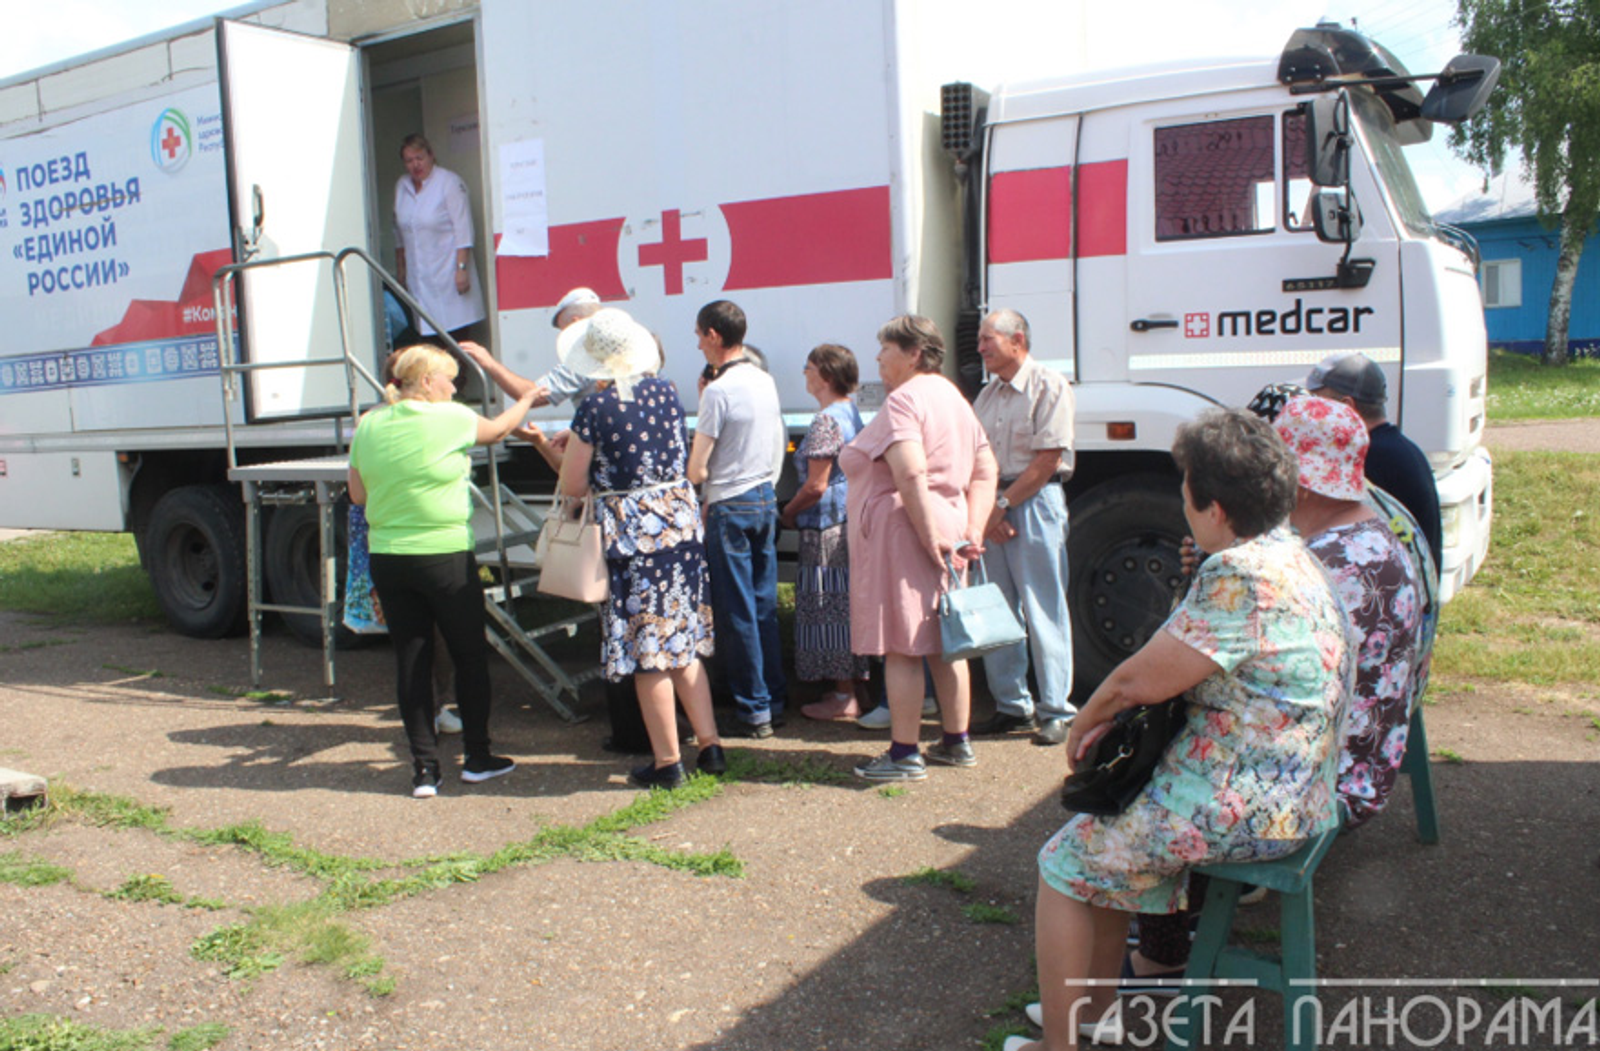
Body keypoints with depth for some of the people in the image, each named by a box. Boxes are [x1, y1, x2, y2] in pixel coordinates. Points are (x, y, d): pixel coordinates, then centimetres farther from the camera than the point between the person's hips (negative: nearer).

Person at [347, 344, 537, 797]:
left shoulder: (368, 426, 4)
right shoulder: (449, 419, -10)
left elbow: (358, 494, 10)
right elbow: (497, 429, 9)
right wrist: (528, 399, 26)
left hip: (387, 559, 5)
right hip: (444, 556, -4)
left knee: (411, 661, 9)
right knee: (470, 655, 11)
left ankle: (424, 768, 12)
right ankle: (477, 758, 20)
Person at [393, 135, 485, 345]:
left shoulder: (450, 182, -7)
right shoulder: (401, 187, 12)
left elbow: (463, 230, -10)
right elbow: (399, 232, 19)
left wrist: (462, 268, -16)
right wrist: (400, 268, 18)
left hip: (448, 272, -5)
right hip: (418, 277, 5)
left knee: (458, 335, -8)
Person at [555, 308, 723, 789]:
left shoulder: (595, 407, -12)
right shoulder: (666, 392, 3)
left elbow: (572, 486, -7)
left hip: (631, 532, -5)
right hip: (682, 520, 5)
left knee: (648, 648, 4)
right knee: (684, 641, 16)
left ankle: (668, 762, 12)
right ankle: (710, 745, 18)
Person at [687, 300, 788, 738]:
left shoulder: (718, 390, -16)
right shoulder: (766, 381, 8)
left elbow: (697, 468, -16)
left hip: (731, 507, -8)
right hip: (766, 498, 8)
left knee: (737, 613, 0)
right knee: (765, 606, 13)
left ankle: (754, 711, 6)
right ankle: (774, 699, 20)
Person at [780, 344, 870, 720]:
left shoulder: (826, 420, -17)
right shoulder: (852, 412, 13)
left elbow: (816, 486, -20)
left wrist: (788, 513, -4)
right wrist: (797, 510, 19)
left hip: (827, 527, -10)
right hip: (853, 522, 10)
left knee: (832, 608, -2)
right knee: (847, 606, 15)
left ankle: (844, 698, 4)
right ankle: (851, 687, 23)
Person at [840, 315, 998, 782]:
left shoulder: (903, 400, -12)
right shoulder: (952, 397, 17)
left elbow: (911, 474, -26)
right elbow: (985, 471, 15)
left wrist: (929, 535, -23)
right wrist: (971, 531, 7)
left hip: (902, 533, -10)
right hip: (945, 528, 10)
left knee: (901, 649, -4)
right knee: (944, 644, 15)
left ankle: (904, 755, 2)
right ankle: (956, 743, 24)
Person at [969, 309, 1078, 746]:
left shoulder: (1049, 386, -5)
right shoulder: (988, 394, 16)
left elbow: (1047, 460, -12)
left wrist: (1002, 505, -11)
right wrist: (983, 512, -3)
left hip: (1034, 503, -7)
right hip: (992, 509, 7)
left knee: (1042, 612, -3)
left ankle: (1055, 711, 6)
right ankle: (1012, 705, 20)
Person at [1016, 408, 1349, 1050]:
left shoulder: (1239, 576, -25)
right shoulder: (1287, 556, 8)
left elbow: (1141, 680, -21)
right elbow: (1174, 670, 11)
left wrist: (1085, 722, -2)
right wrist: (1110, 720, 1)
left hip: (1245, 810, -10)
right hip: (1291, 798, 10)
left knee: (1066, 861, 2)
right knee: (1109, 832, 22)